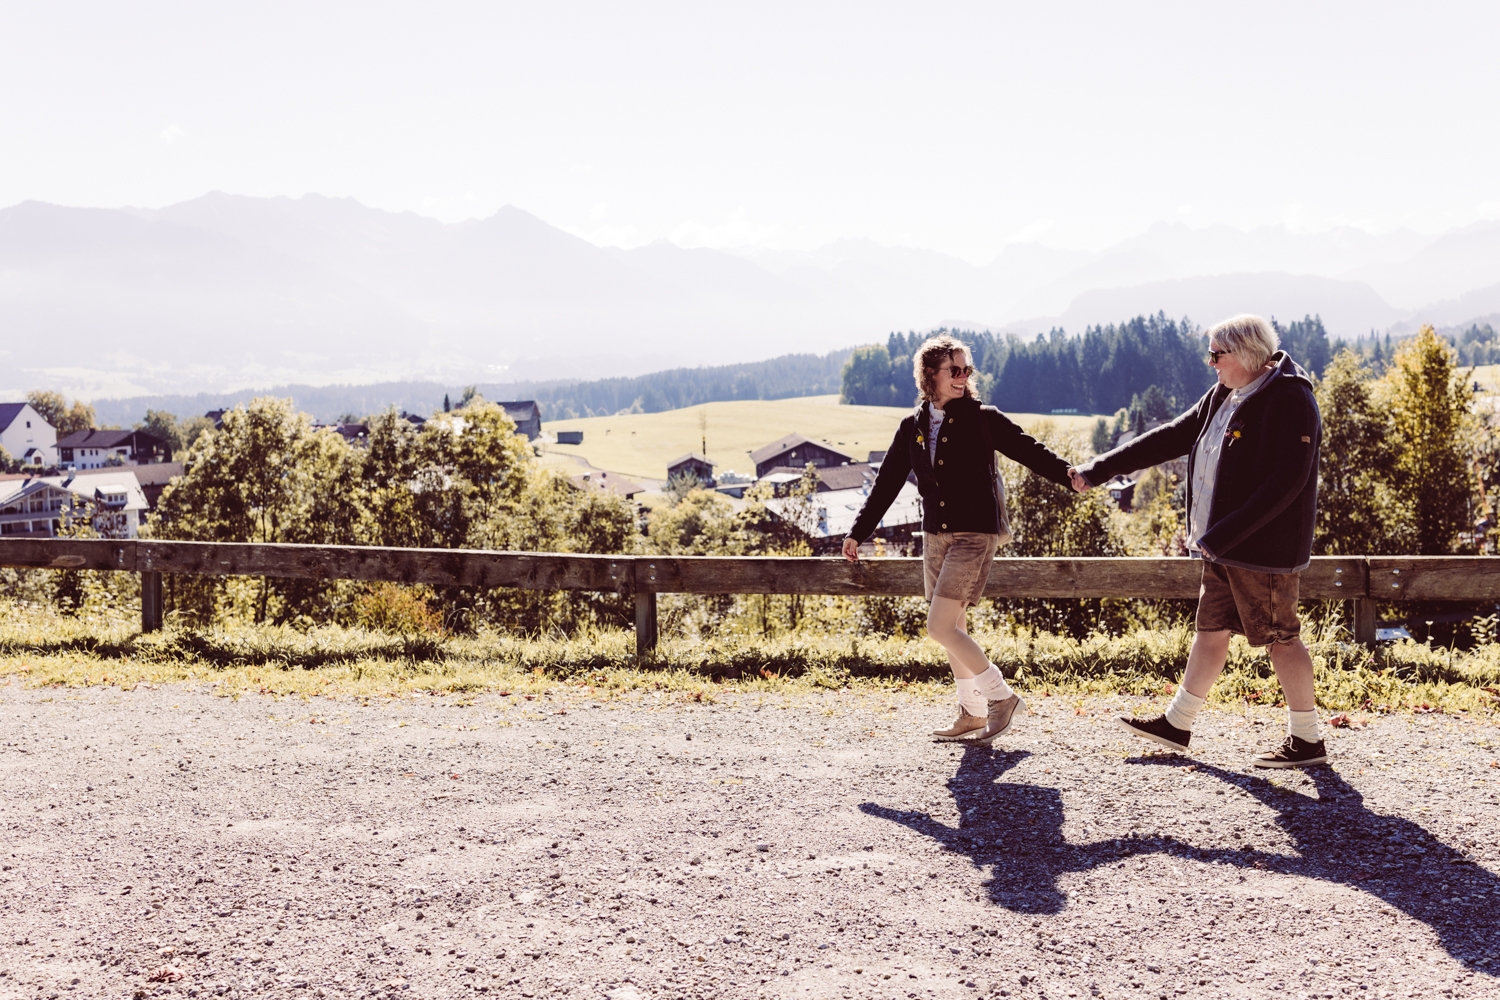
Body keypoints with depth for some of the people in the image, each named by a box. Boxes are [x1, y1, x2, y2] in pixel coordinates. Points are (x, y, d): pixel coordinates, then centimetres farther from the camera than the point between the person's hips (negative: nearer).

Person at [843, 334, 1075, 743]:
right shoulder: (912, 428, 8)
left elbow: (1029, 451, -7)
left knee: (940, 626, -13)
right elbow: (887, 483, 13)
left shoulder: (982, 419, -4)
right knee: (953, 629, 10)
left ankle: (1002, 696, 1)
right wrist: (858, 532, 13)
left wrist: (1070, 475, -22)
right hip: (936, 536, 6)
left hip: (975, 535, -6)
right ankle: (973, 714, 22)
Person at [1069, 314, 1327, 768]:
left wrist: (1223, 535, -26)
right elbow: (1170, 438, 16)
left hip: (1264, 548, -9)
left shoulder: (1289, 402, -17)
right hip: (1223, 545, 9)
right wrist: (1099, 469, 13)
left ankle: (1307, 740, 12)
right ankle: (1176, 722, 26)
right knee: (1210, 630, 16)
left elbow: (1286, 482, -25)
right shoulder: (1223, 396, 11)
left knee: (1281, 638, 0)